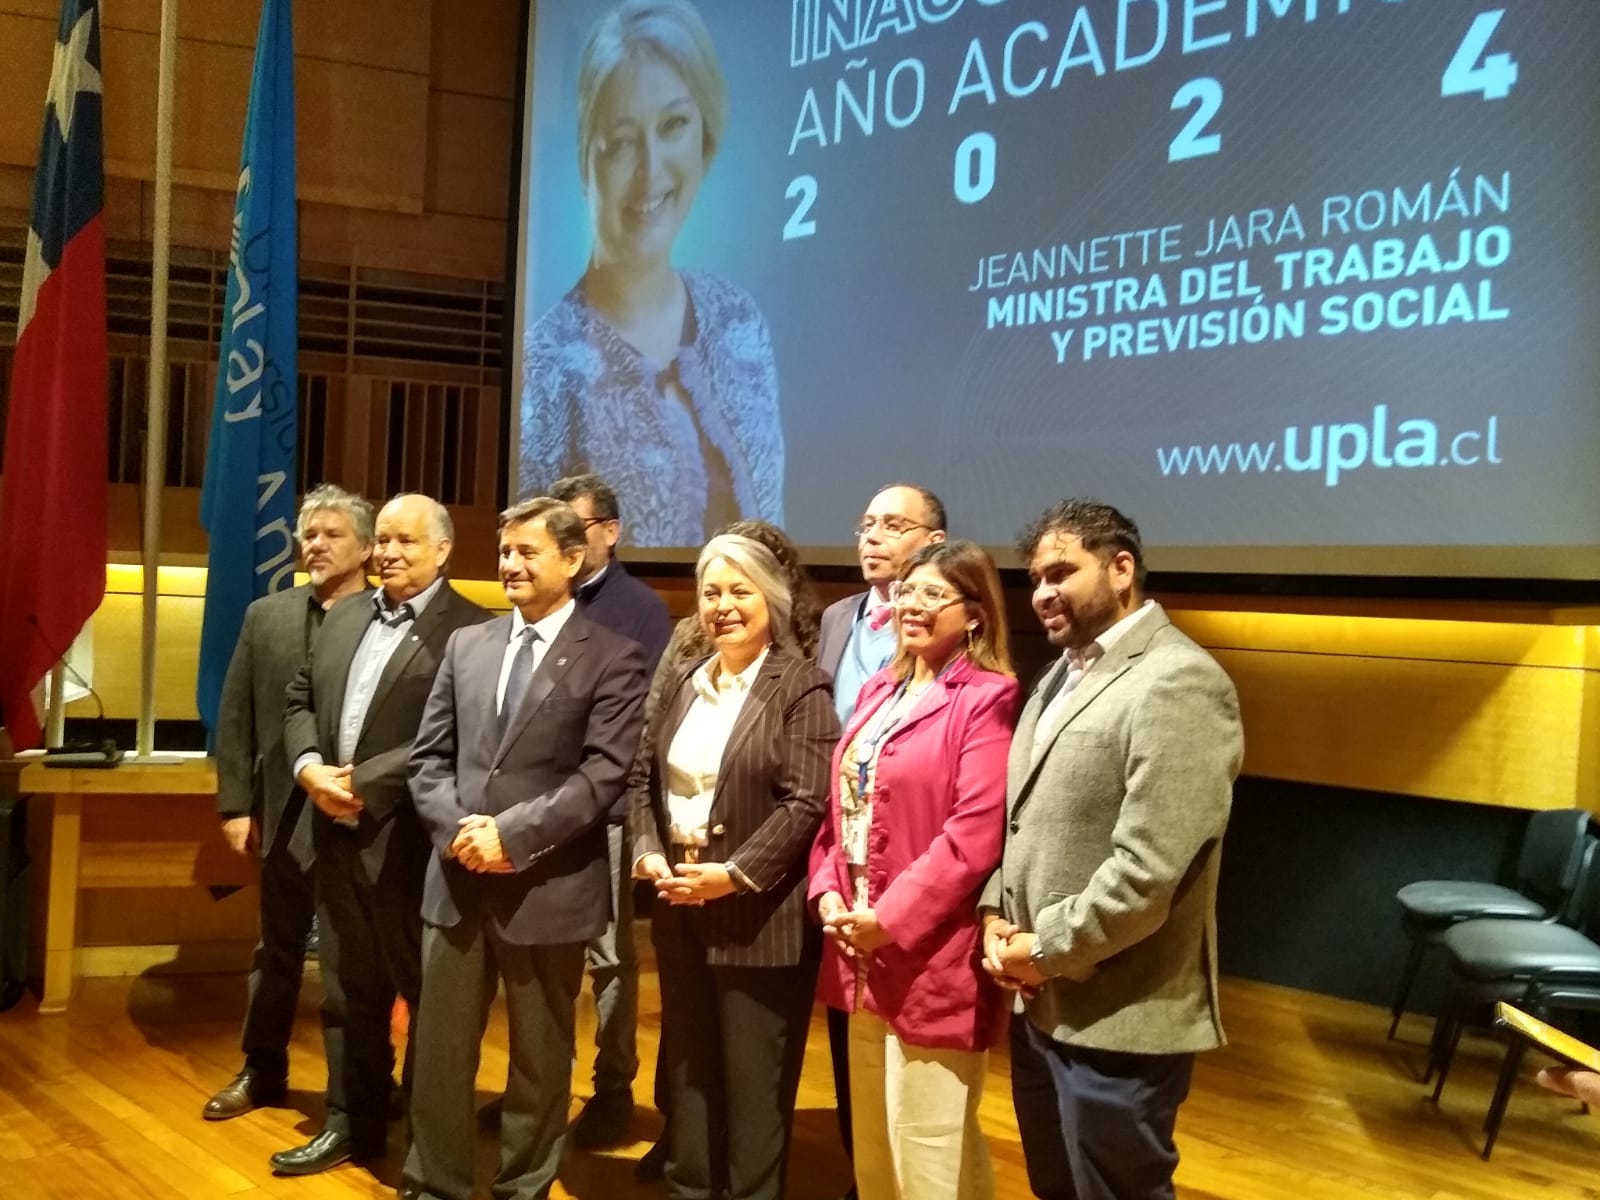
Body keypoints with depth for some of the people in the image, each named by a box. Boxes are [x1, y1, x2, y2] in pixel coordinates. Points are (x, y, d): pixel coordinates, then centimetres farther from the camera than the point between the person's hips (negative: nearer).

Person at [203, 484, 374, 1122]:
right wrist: (236, 805, 0)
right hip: (285, 812, 4)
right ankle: (262, 1072, 33)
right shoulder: (265, 616, 6)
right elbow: (234, 717, 6)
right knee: (277, 949, 18)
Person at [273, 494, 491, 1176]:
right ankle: (352, 1124, 31)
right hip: (338, 836, 7)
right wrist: (309, 767, -4)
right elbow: (300, 700, 16)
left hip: (410, 842, -7)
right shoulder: (343, 617, 14)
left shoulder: (468, 628, -12)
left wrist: (364, 783, -19)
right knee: (347, 992, 17)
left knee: (428, 994, 7)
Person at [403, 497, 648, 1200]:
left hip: (548, 888, -4)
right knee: (438, 1051, 12)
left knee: (540, 1059, 11)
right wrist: (457, 828, -9)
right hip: (457, 879, 4)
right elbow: (429, 757, 9)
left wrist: (513, 833, -19)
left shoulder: (611, 659, -5)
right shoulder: (466, 645, 11)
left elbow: (605, 775, -14)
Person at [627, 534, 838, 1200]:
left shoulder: (799, 688, -8)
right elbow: (645, 781, 12)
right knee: (688, 1071, 16)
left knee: (754, 1084, 4)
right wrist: (648, 853, -5)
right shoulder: (682, 684, 12)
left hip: (758, 915, -6)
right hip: (680, 909, 6)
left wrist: (735, 874, -21)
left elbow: (807, 802, -16)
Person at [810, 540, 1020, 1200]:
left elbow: (977, 834, -20)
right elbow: (841, 805, 14)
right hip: (862, 955, 8)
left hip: (930, 960, -8)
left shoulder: (986, 699, -12)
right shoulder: (879, 691, 14)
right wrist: (827, 892, -1)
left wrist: (891, 919, -18)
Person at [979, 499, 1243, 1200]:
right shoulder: (1063, 674, 13)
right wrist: (995, 913, 1)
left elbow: (1148, 869, -24)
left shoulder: (1178, 684, -18)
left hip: (1118, 1021, -9)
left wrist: (1046, 949, -15)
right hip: (1039, 1002, 9)